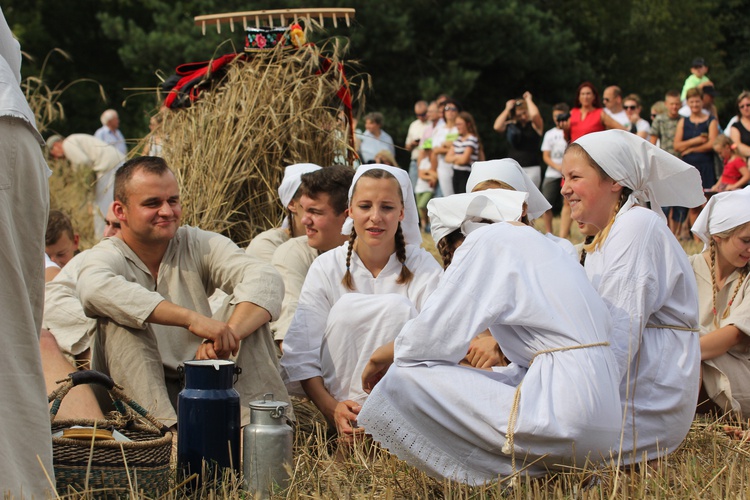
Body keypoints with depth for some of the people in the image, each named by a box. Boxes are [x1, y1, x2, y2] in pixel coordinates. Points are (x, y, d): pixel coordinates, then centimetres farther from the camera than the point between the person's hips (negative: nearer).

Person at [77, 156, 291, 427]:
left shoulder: (198, 245, 3)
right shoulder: (108, 256, -6)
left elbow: (266, 279, -14)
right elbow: (95, 288, -34)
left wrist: (229, 334, -34)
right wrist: (192, 318, -42)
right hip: (140, 392, -3)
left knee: (246, 309, -12)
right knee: (119, 319, -25)